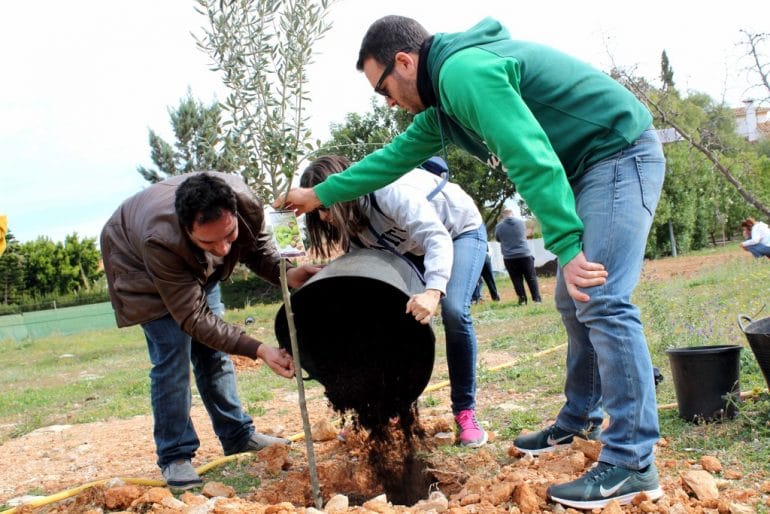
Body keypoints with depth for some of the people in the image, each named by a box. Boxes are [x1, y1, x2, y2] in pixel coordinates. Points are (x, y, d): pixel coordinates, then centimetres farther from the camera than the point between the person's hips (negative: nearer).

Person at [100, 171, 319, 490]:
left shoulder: (245, 203, -34)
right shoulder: (161, 240, -45)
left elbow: (257, 248, -11)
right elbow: (194, 318, -38)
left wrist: (285, 273, -33)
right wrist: (259, 350, -45)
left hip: (198, 266, 5)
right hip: (139, 266, -5)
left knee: (213, 350, 7)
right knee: (172, 355, -13)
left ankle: (238, 435, 20)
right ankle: (174, 457, 1)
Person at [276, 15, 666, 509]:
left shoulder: (465, 72, -22)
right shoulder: (445, 90, 12)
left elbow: (531, 160, -29)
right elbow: (398, 155, 21)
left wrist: (566, 248, -30)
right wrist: (320, 194, 26)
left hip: (621, 153, -10)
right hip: (588, 166, 10)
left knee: (603, 303, -16)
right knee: (575, 303, 14)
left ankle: (632, 463, -12)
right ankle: (579, 419, 28)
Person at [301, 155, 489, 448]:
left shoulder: (389, 190, -37)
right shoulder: (349, 218, -12)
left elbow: (437, 237, -46)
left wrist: (433, 290, -62)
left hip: (460, 231, -7)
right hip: (413, 249, 7)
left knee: (453, 311, -27)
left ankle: (465, 413, -14)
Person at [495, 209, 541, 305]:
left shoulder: (499, 226, -2)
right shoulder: (521, 221, 3)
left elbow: (497, 239, 14)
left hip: (509, 258, 0)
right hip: (525, 255, 1)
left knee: (517, 279, 6)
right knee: (531, 278, 8)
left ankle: (522, 299, 3)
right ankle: (536, 298, 7)